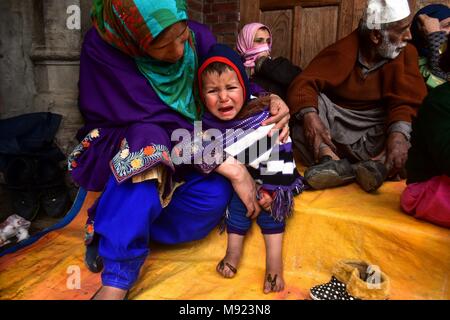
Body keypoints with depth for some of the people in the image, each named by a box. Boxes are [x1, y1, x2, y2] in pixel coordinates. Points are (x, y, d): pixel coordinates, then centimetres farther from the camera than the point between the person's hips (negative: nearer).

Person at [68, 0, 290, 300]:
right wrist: (232, 168, -33)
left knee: (217, 191, -27)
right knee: (149, 142, -38)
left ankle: (109, 229, -13)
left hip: (190, 151, 4)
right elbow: (158, 123, -30)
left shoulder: (198, 36, -12)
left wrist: (272, 100, -21)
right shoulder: (102, 48, -22)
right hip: (123, 148, -3)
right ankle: (117, 282, -29)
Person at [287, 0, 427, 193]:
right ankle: (333, 161, -40)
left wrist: (399, 132, -36)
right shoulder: (343, 51, -5)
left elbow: (407, 98, -15)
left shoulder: (406, 53, 0)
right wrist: (309, 115, -37)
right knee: (308, 101, -23)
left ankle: (379, 165, -42)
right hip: (338, 125, -1)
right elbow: (304, 83, -16)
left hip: (379, 130, 1)